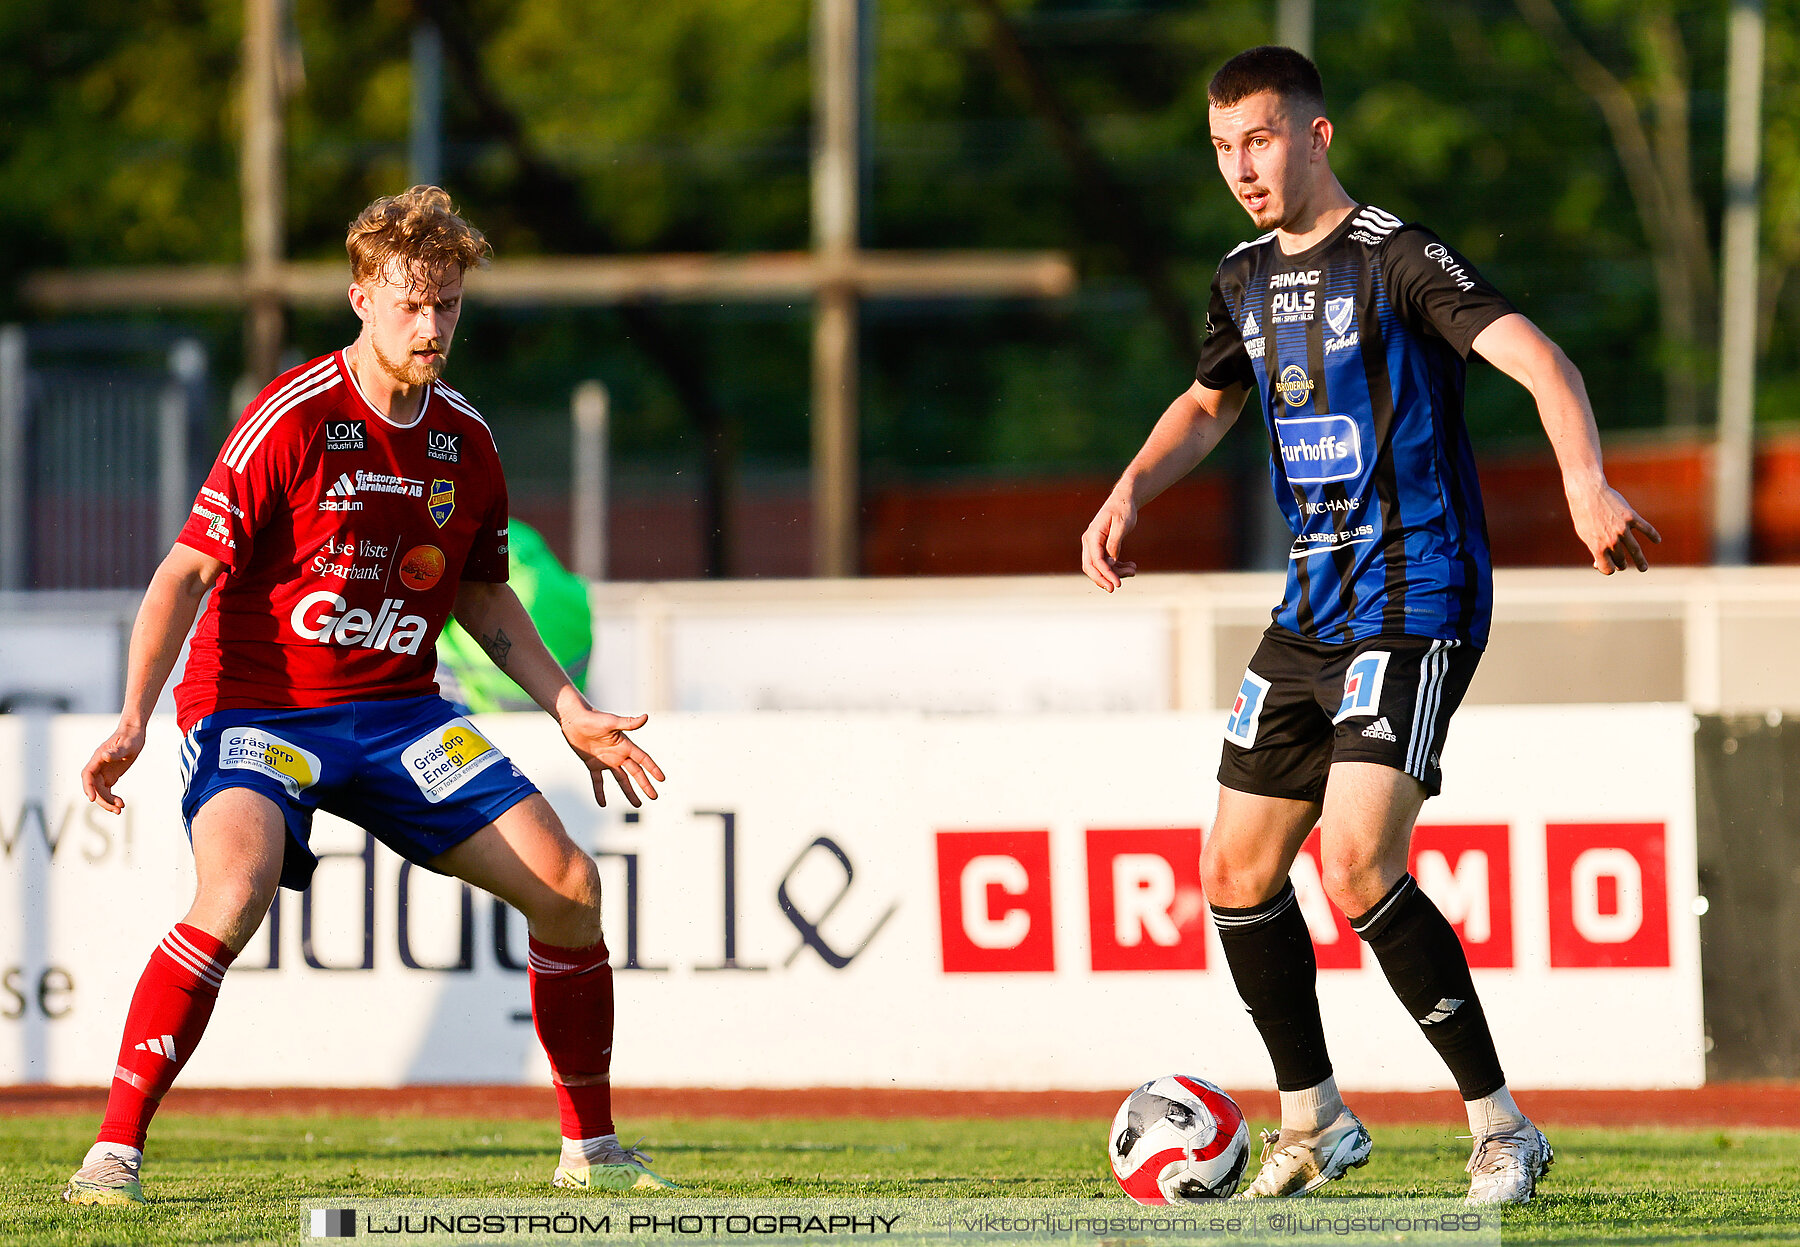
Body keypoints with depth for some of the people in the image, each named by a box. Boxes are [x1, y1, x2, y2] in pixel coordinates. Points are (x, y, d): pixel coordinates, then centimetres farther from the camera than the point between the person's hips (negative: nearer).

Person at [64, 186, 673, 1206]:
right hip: (257, 709, -6)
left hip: (398, 712, 6)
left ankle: (592, 1150, 13)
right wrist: (134, 721, -24)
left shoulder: (466, 442, 4)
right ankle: (114, 1153, -27)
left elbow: (481, 595, 20)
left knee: (567, 885, -4)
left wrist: (570, 712, 14)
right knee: (238, 885, -34)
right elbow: (188, 571, -14)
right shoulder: (291, 421, -15)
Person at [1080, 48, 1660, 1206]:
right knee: (1237, 873, 8)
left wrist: (1587, 481, -43)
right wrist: (1131, 492, 13)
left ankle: (1502, 1127, -12)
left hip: (1416, 602, -8)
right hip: (1311, 616, 8)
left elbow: (1536, 357, -25)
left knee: (1357, 866, -21)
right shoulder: (1247, 280, 11)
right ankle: (1313, 1121, 26)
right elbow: (1210, 402, 31)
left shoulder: (1396, 256, -13)